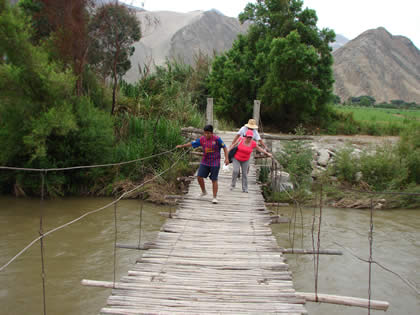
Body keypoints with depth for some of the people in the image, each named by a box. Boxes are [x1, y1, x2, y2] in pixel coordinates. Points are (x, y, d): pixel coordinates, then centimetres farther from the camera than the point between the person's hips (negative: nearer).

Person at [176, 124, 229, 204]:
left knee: (214, 180, -2)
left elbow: (224, 147, -5)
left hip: (215, 163, -4)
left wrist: (226, 158, -10)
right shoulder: (202, 139, -1)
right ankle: (203, 191, 22)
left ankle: (215, 197, 8)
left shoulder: (217, 139, -11)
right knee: (199, 177, -2)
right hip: (204, 162, 4)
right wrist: (182, 146, 8)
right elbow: (192, 143, 7)